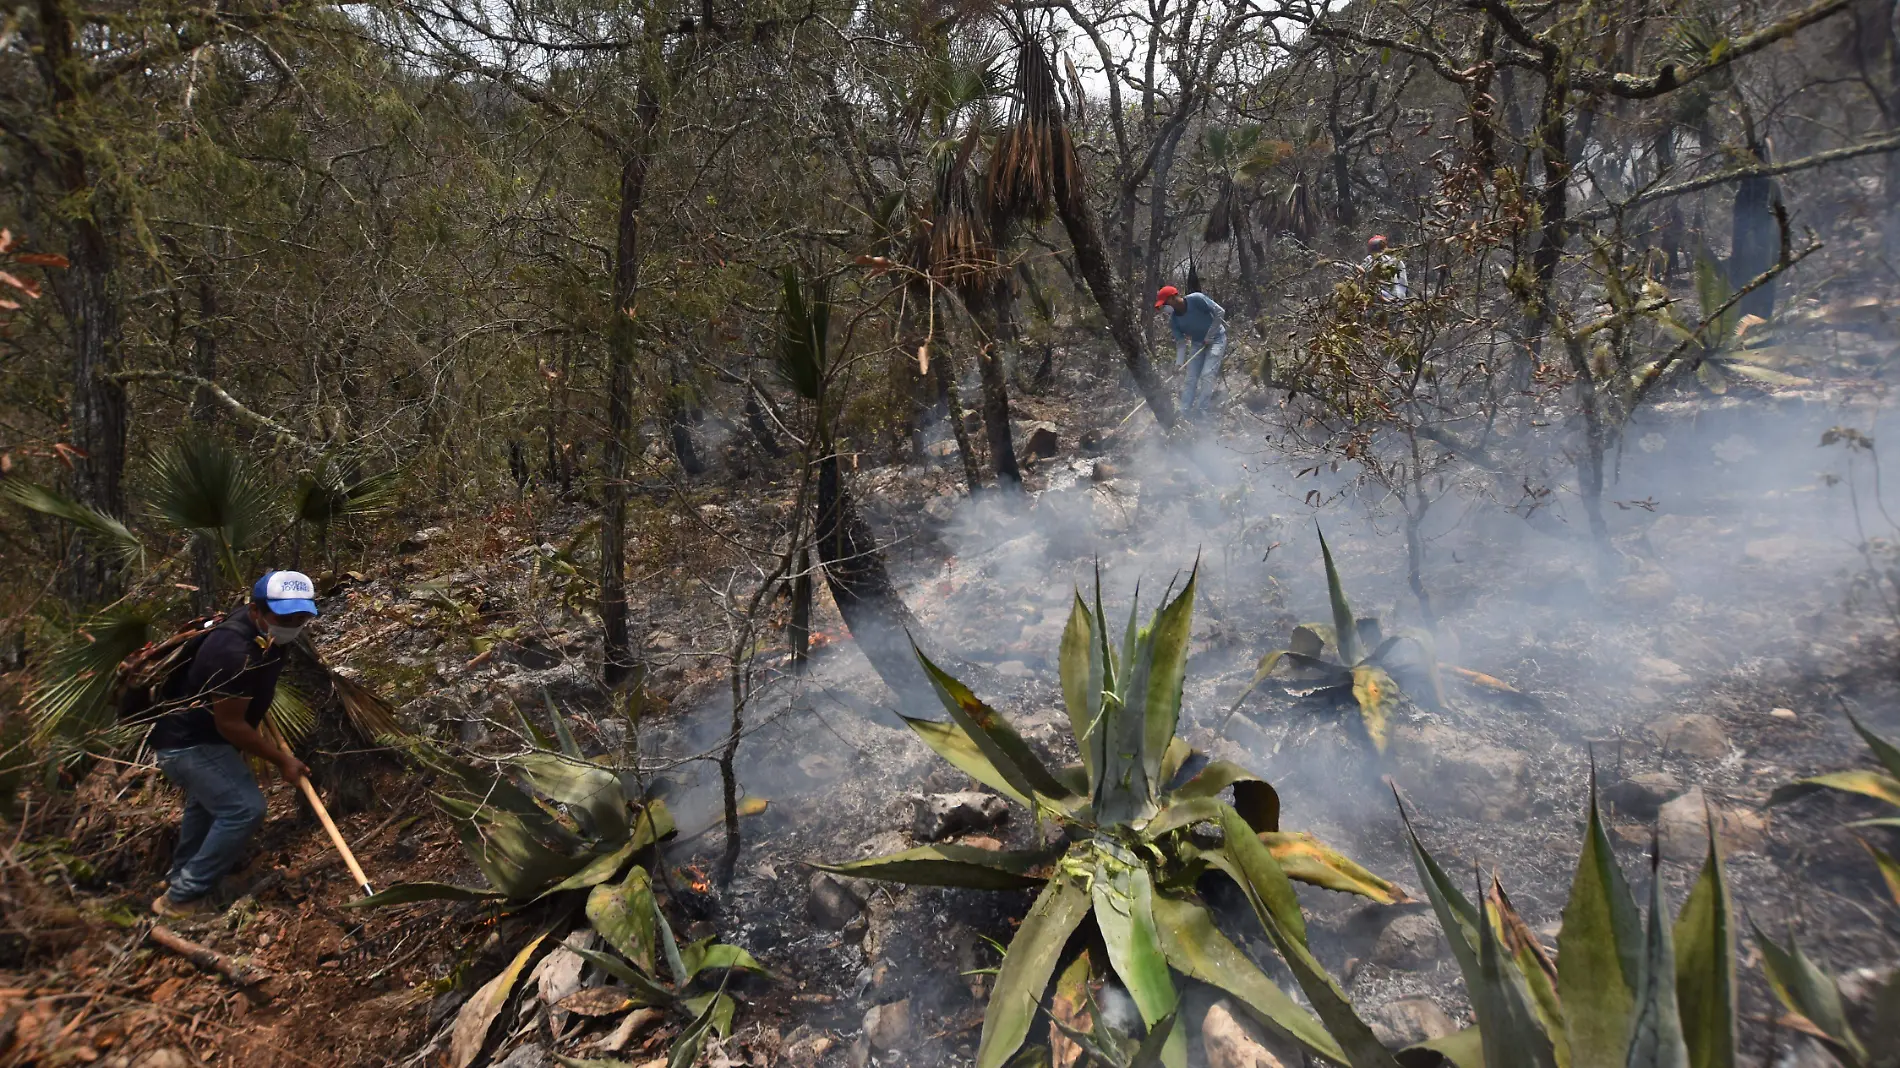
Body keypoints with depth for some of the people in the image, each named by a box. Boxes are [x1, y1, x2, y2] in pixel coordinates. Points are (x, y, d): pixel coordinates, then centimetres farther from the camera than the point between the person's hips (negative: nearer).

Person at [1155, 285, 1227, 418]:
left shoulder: (1196, 299, -25)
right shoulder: (1173, 320, -9)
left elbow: (1220, 312, -20)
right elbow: (1181, 343, -7)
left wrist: (1209, 335, -18)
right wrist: (1179, 363, -20)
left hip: (1216, 339, -6)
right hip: (1198, 343, 6)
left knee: (1207, 375, -18)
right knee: (1190, 378, 0)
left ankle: (1200, 411, -18)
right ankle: (1184, 412, 2)